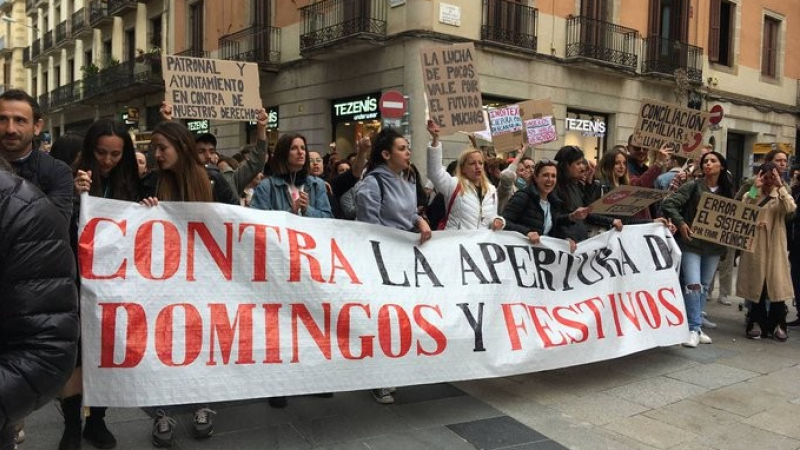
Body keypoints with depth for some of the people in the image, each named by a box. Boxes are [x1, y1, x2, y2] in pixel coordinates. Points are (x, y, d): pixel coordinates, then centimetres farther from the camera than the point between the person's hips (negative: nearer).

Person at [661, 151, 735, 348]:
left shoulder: (728, 191, 7)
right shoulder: (693, 186, -7)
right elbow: (668, 204, -12)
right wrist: (680, 223, -22)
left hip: (714, 247, 5)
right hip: (691, 243, -5)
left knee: (704, 287, 11)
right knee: (693, 285, -13)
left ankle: (697, 327, 21)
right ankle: (694, 329, -5)